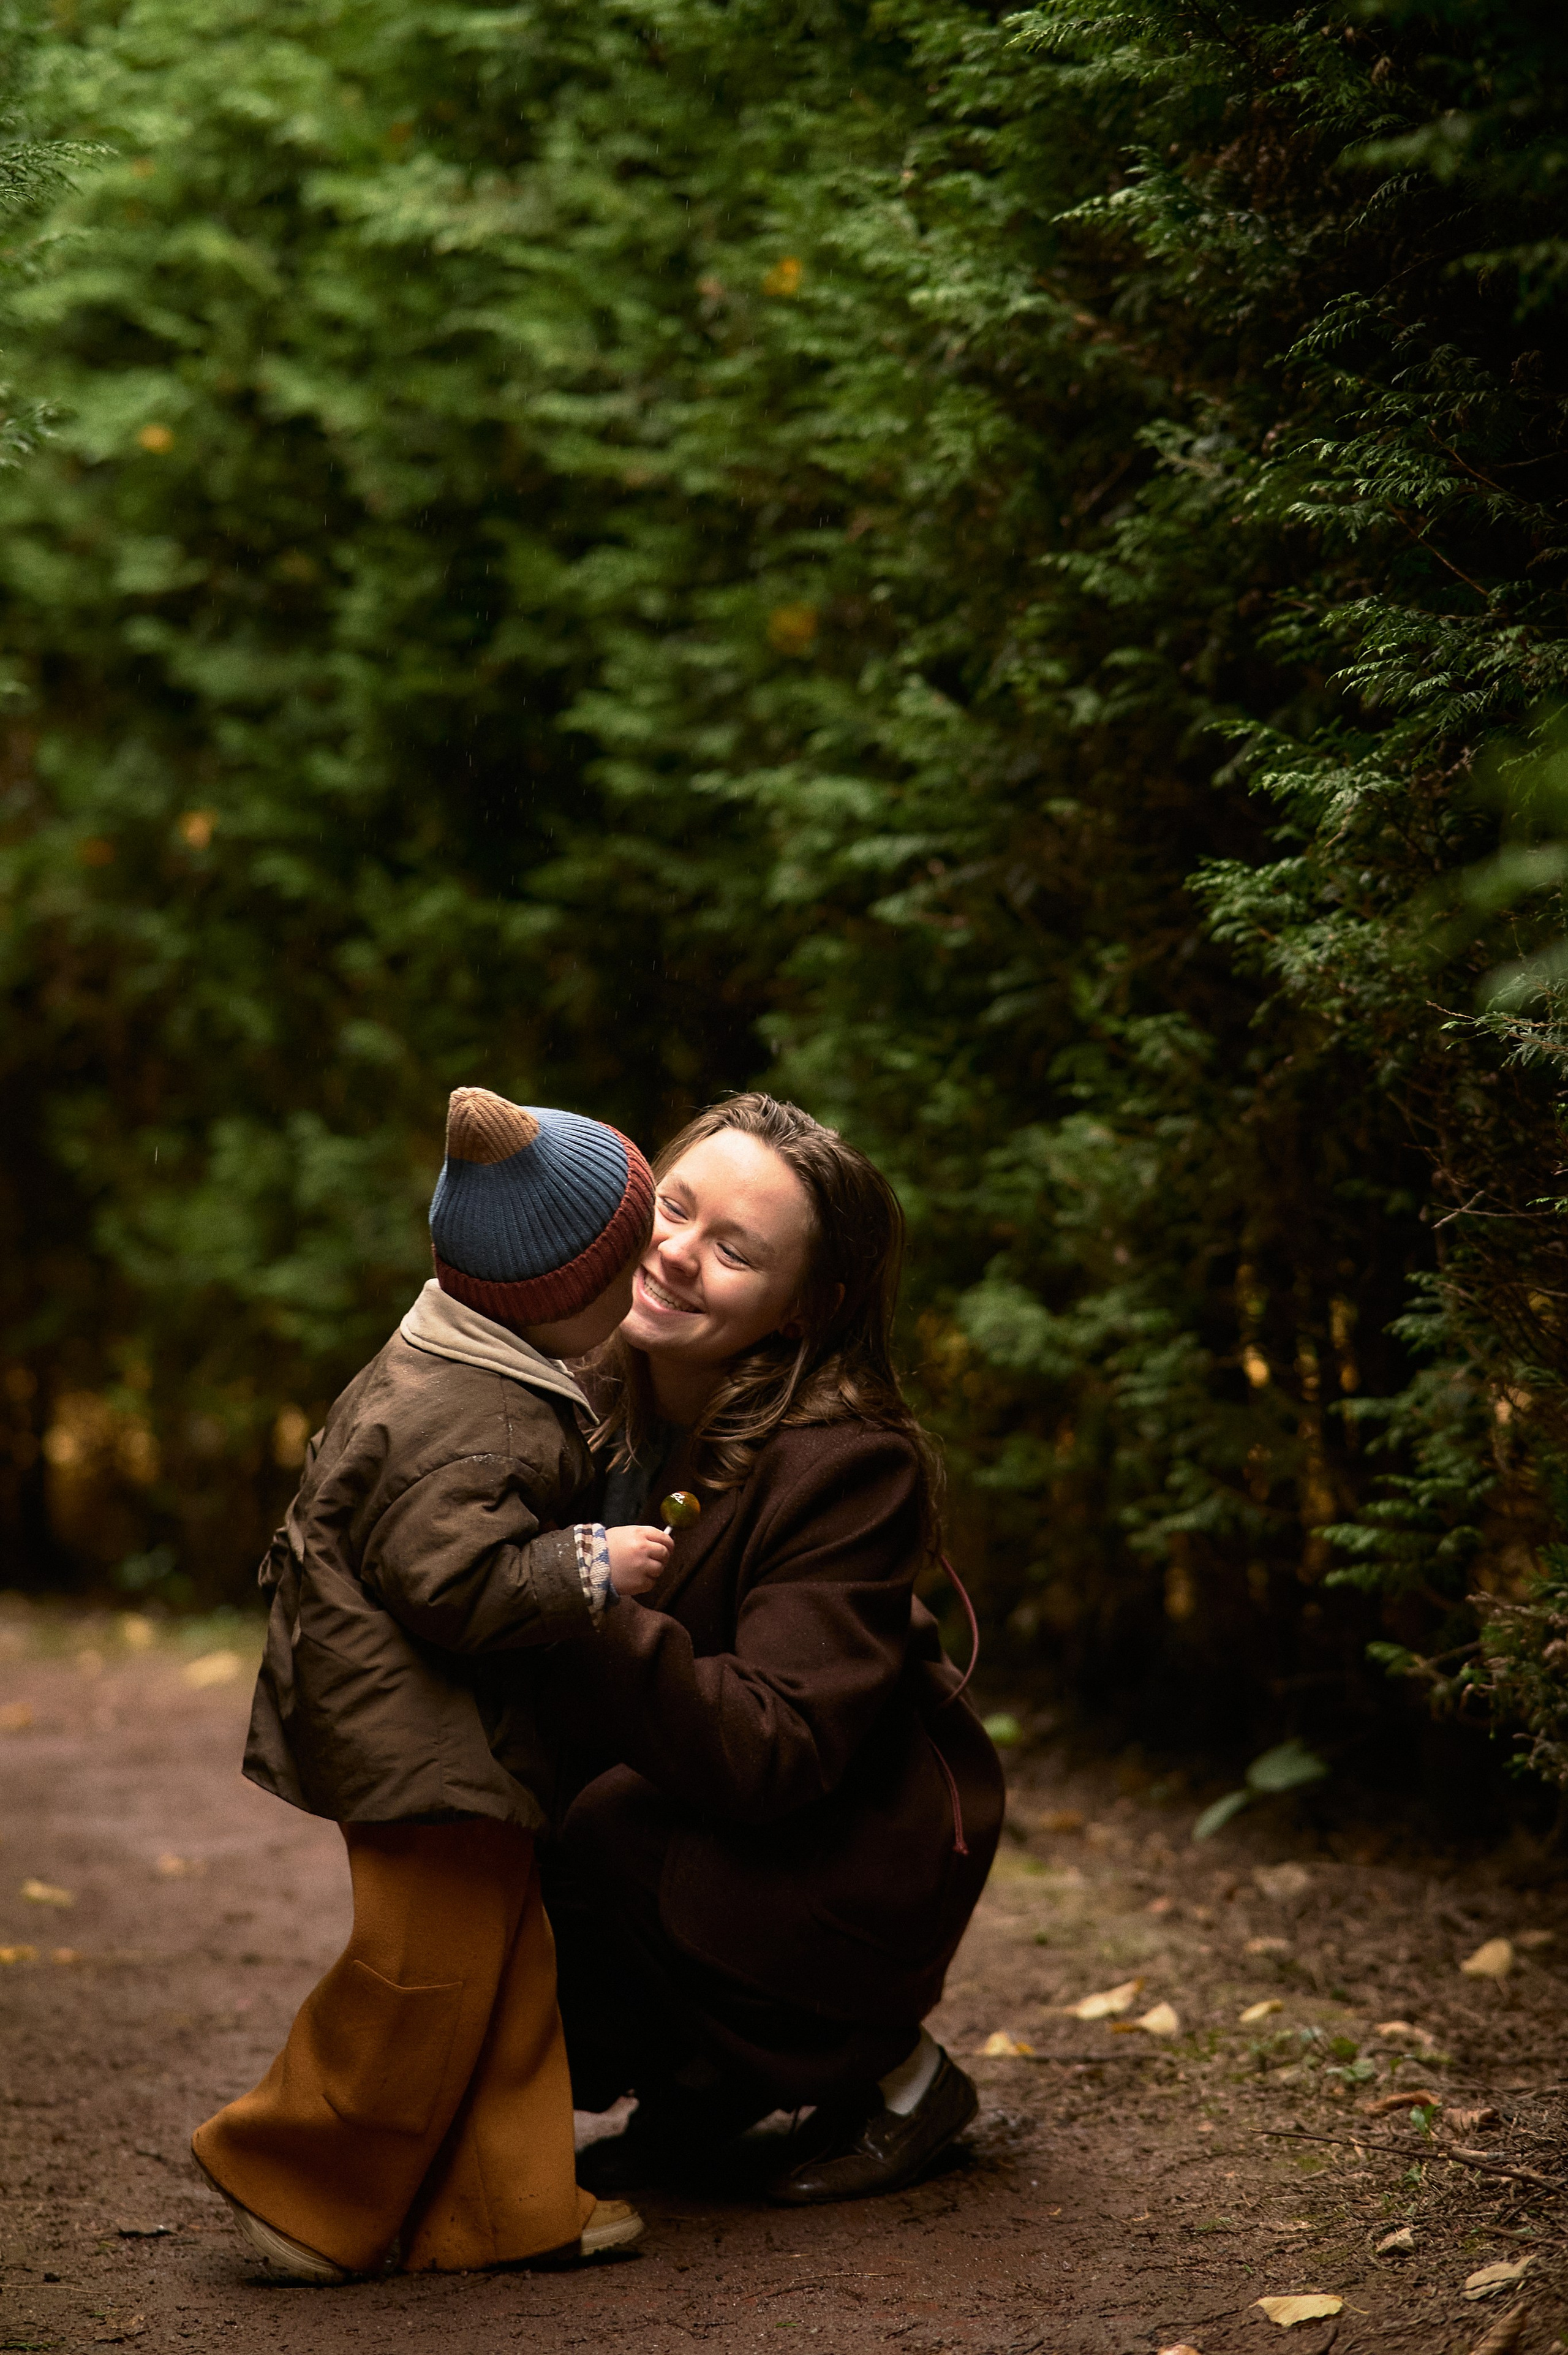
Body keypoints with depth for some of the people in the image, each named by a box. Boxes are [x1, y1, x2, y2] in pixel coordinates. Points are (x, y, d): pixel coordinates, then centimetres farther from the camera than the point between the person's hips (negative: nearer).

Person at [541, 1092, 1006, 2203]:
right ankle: (700, 2088, 7)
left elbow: (773, 1755, -33)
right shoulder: (596, 1389, -7)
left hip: (851, 1855, -6)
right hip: (681, 1805, 6)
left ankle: (889, 2074, -4)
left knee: (607, 1850, -30)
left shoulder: (849, 1464, -26)